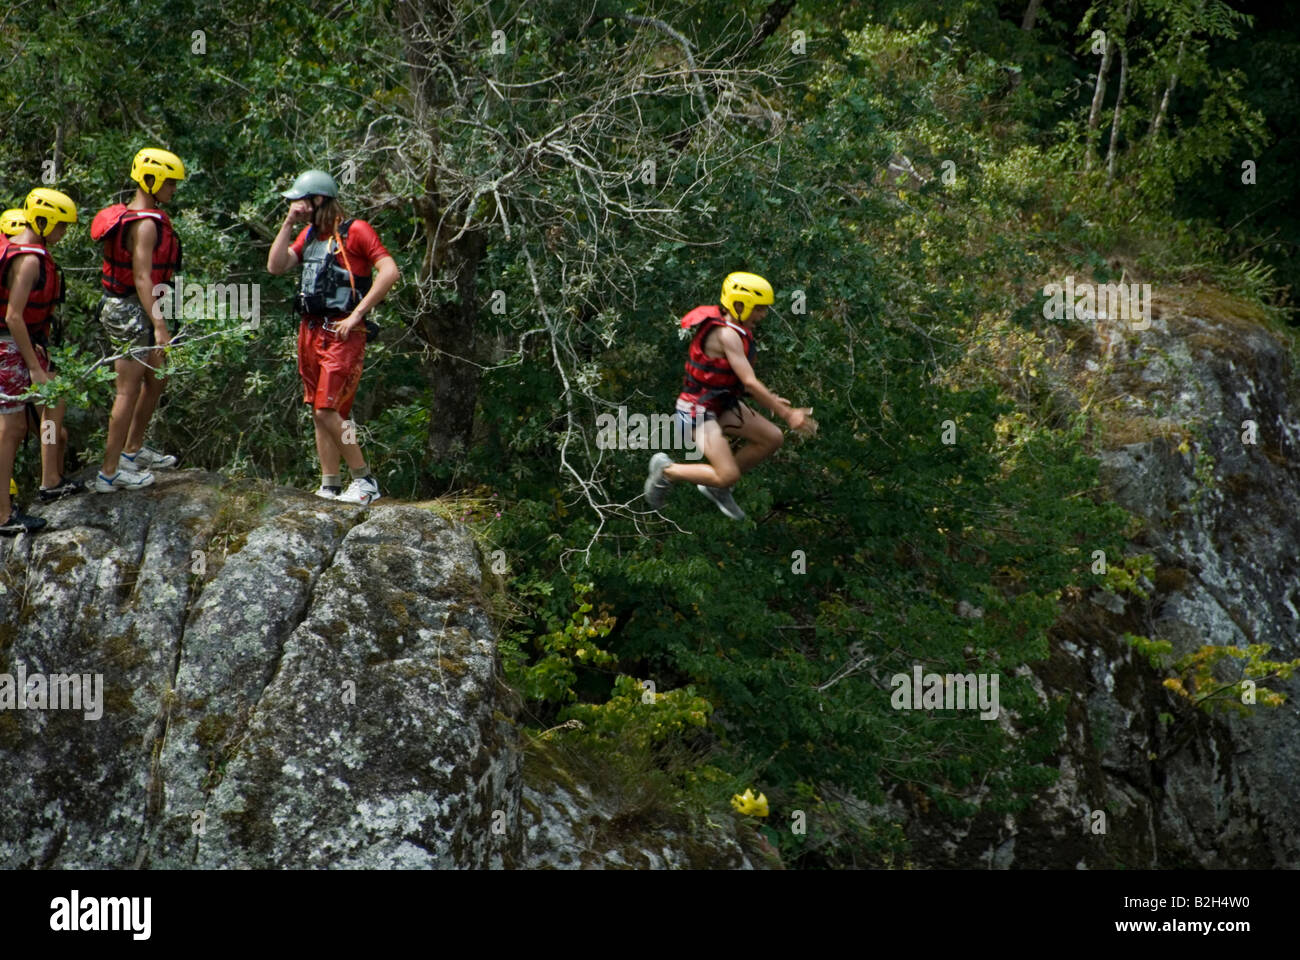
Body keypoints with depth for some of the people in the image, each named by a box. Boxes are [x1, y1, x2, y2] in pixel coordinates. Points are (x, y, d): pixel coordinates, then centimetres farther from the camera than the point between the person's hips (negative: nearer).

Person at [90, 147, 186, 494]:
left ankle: (133, 450, 34)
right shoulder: (146, 224, -19)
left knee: (156, 379, 22)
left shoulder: (129, 216, 12)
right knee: (129, 391, -5)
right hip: (130, 311, -11)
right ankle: (110, 472, 0)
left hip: (124, 306, 11)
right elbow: (142, 278, -25)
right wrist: (159, 325, -28)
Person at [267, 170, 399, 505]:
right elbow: (276, 266, 9)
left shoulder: (355, 231, -8)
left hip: (342, 335, -8)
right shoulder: (310, 235, 16)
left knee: (328, 411, -14)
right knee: (319, 413, 8)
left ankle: (365, 479, -4)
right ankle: (329, 487, 13)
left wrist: (356, 314, -18)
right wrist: (288, 224, 2)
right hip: (310, 330, 8)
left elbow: (389, 271, -17)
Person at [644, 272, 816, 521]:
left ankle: (717, 488, 14)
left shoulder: (735, 329, 4)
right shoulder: (726, 334, -25)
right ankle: (667, 470, 5)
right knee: (728, 475, -17)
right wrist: (787, 415, -26)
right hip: (698, 409, -10)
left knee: (773, 439, 2)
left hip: (721, 404, 10)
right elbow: (750, 382, -28)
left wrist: (770, 398, 12)